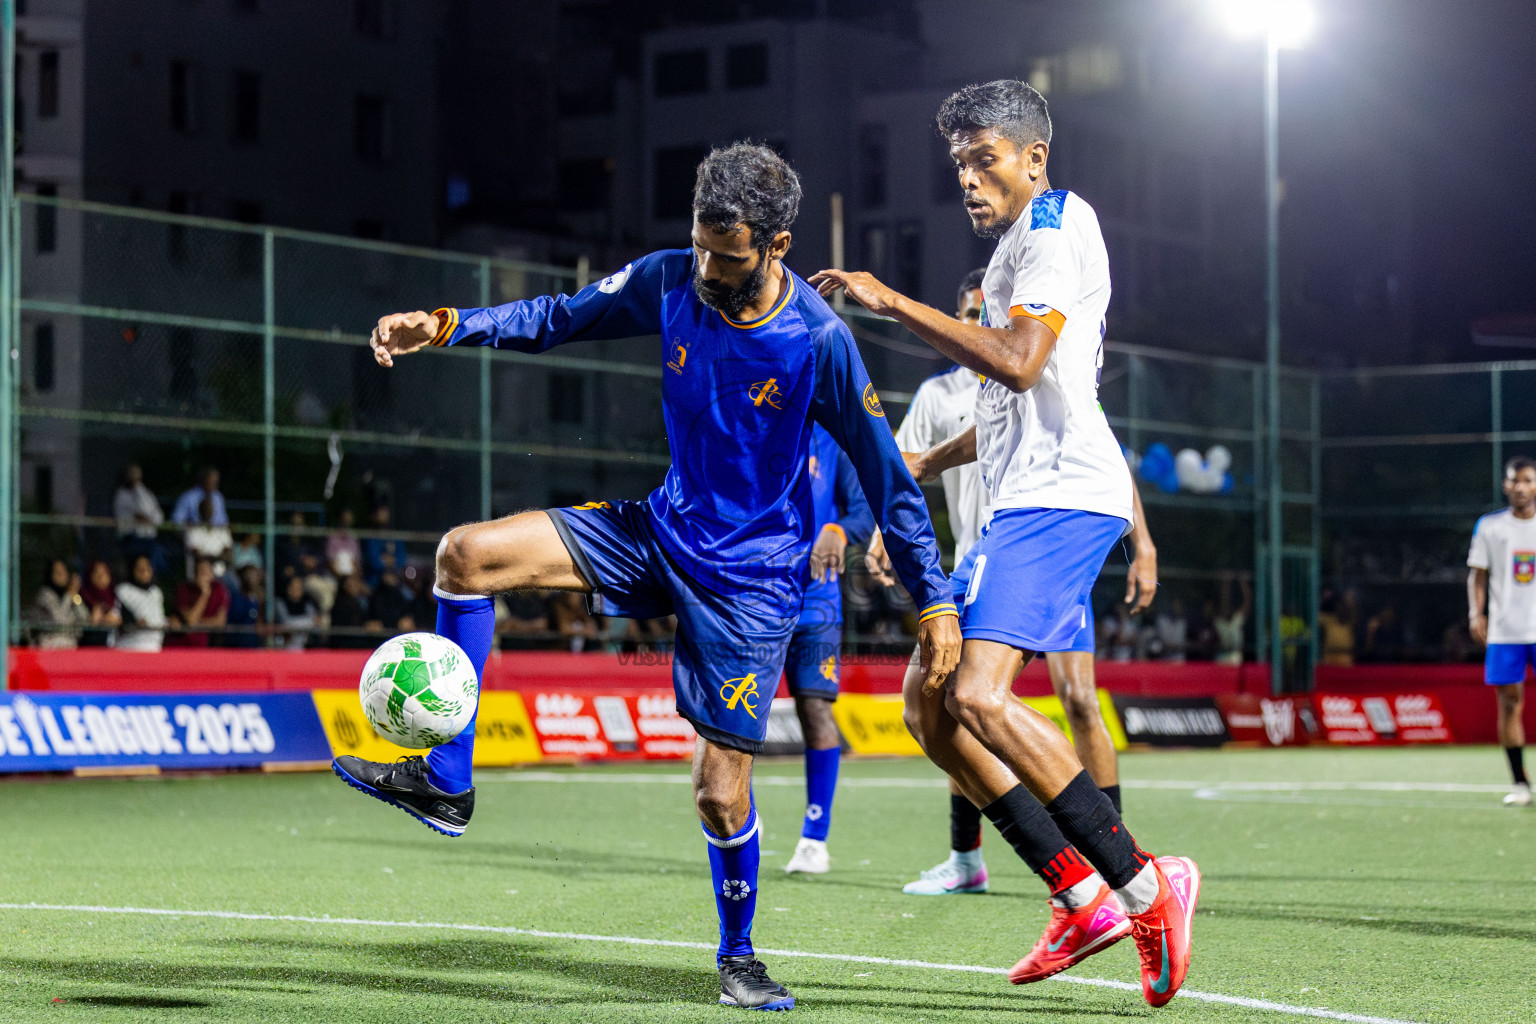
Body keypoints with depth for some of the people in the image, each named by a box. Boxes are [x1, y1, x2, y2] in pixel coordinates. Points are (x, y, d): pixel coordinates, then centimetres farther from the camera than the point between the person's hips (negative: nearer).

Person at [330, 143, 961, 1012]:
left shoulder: (820, 343, -20)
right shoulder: (671, 281, -8)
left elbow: (887, 476, -11)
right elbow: (561, 318, 8)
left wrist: (936, 603, -9)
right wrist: (445, 325, -5)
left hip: (751, 580, -5)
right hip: (664, 530, 5)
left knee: (721, 790, -6)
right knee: (469, 554, -12)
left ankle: (739, 958, 23)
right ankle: (446, 783, -4)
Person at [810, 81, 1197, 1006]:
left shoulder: (1056, 223, -6)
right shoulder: (1022, 242, 25)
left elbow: (1020, 363, -21)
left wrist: (895, 303, -18)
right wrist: (928, 463, 33)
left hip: (1062, 494, -11)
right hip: (1029, 502, 11)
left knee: (979, 695, -24)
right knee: (930, 702, 5)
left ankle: (1145, 885, -20)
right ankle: (1085, 898, 2)